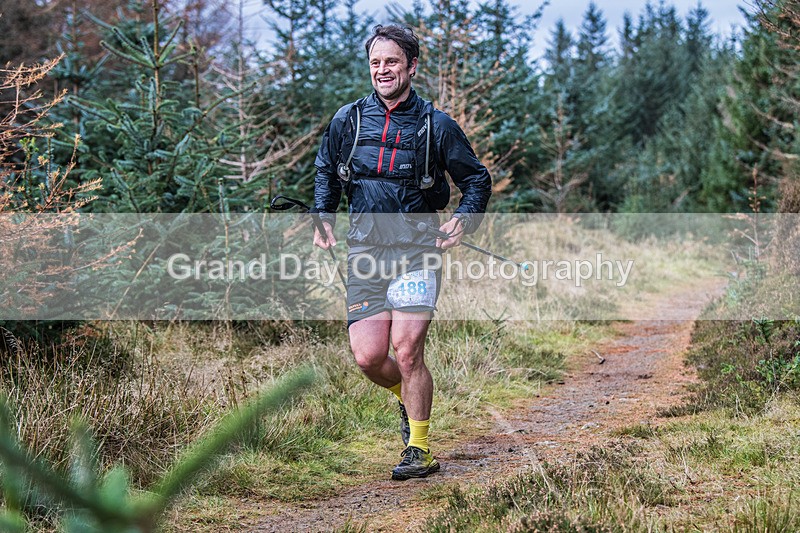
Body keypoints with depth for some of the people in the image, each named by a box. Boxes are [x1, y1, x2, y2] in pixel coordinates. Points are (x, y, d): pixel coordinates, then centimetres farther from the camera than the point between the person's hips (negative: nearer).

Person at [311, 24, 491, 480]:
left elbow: (478, 180, 9)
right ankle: (408, 396, 30)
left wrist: (464, 220, -9)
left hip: (417, 251, -3)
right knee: (368, 357, -4)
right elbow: (326, 172, 23)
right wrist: (323, 217, 7)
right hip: (365, 251, 3)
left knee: (407, 349, -14)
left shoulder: (436, 125, 0)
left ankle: (420, 451, 0)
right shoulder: (348, 120, 7)